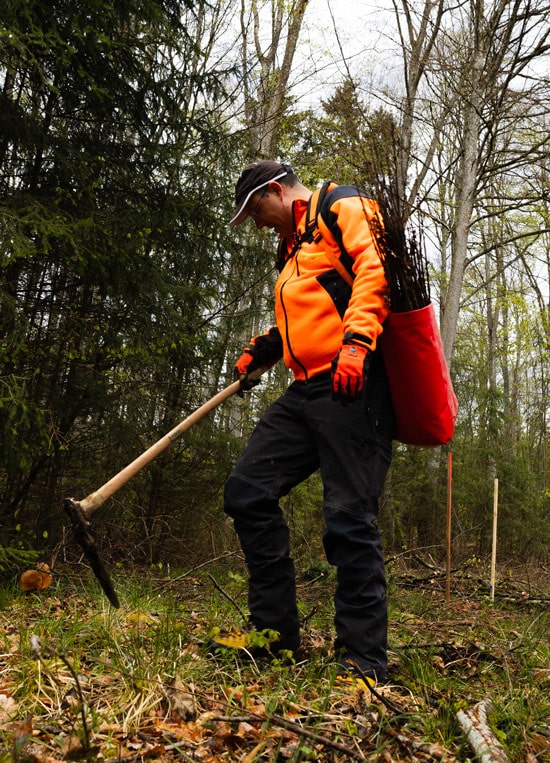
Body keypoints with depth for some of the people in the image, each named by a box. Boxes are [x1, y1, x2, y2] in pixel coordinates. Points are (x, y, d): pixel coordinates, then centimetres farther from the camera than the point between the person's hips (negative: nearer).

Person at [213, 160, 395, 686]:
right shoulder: (293, 251, 32)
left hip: (353, 385, -9)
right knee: (247, 491, 2)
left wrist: (356, 342, -25)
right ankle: (274, 630, 12)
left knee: (349, 519, -10)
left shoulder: (343, 210, 5)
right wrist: (263, 351, 21)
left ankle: (363, 660, 2)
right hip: (308, 389, 9)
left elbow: (374, 268, -13)